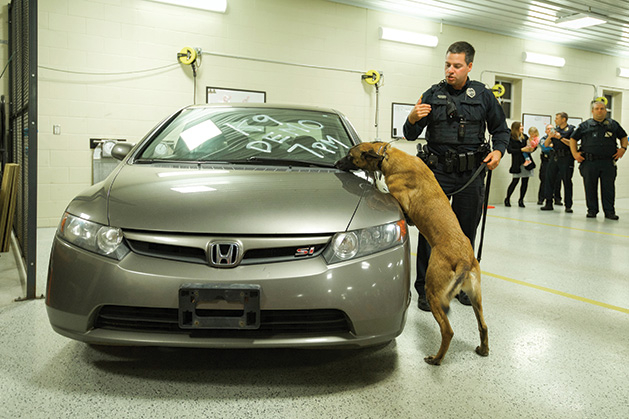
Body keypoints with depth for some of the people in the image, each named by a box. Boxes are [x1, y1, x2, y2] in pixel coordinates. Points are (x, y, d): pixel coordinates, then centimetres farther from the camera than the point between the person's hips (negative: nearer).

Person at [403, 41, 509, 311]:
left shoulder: (483, 95, 8)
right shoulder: (433, 94, 4)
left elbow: (501, 130, 16)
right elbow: (411, 135, 0)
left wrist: (498, 151, -4)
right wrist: (413, 119, -22)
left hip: (471, 173, 2)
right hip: (438, 171, -2)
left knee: (466, 231, 10)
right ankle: (425, 289, 5)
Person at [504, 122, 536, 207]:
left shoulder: (525, 136, 12)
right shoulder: (510, 138, -4)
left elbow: (530, 146, 18)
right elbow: (509, 150, -13)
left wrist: (531, 149, -5)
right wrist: (522, 150, -16)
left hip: (526, 160, 5)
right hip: (517, 162, -5)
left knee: (525, 181, 2)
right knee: (515, 180, -9)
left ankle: (521, 200, 11)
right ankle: (507, 199, 5)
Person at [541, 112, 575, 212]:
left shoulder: (571, 129, -1)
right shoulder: (555, 129, 15)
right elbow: (546, 144, 12)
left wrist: (560, 137, -15)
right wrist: (550, 136, -5)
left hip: (566, 158, -5)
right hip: (555, 157, 6)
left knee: (567, 182, -2)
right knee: (549, 179, 2)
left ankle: (568, 206, 4)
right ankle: (549, 204, 8)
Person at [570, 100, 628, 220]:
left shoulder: (613, 124, 14)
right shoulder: (585, 125, 9)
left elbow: (623, 137, 24)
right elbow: (573, 139, 12)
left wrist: (623, 149, 7)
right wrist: (575, 153, 0)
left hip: (608, 163, 1)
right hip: (589, 162, -1)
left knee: (608, 187, 0)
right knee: (590, 187, 3)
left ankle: (609, 211, 7)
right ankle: (592, 210, 14)